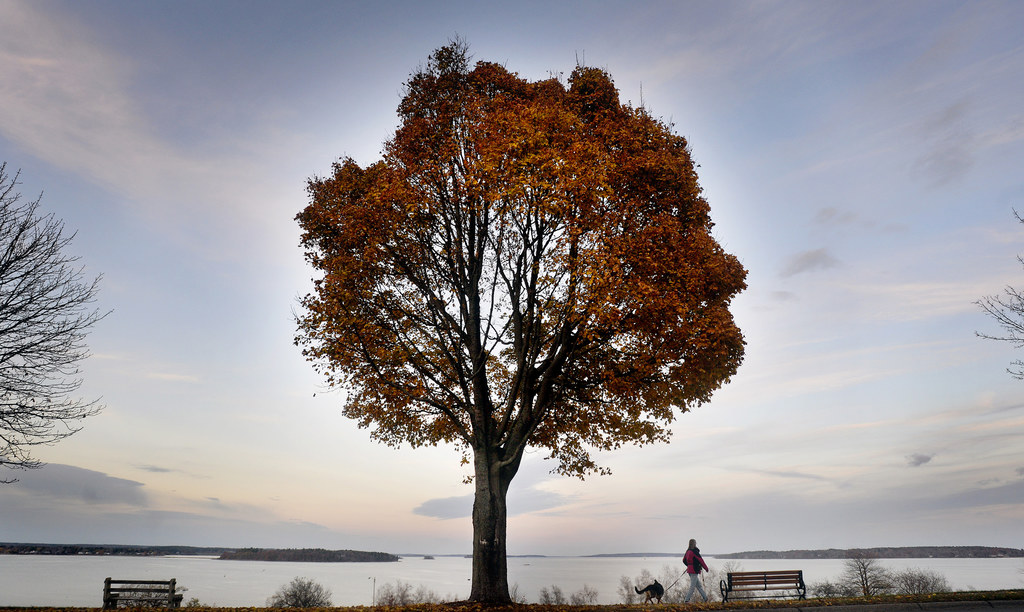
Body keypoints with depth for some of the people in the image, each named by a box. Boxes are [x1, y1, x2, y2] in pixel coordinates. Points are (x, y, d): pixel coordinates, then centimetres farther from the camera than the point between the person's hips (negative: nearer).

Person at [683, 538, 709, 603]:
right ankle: (686, 600, -4)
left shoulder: (688, 551, 8)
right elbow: (701, 560, -13)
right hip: (694, 571, -8)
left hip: (690, 570, 8)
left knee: (699, 585, 17)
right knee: (692, 586, -3)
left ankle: (705, 598, 26)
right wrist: (706, 568, -2)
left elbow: (684, 560, 17)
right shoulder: (695, 551, -16)